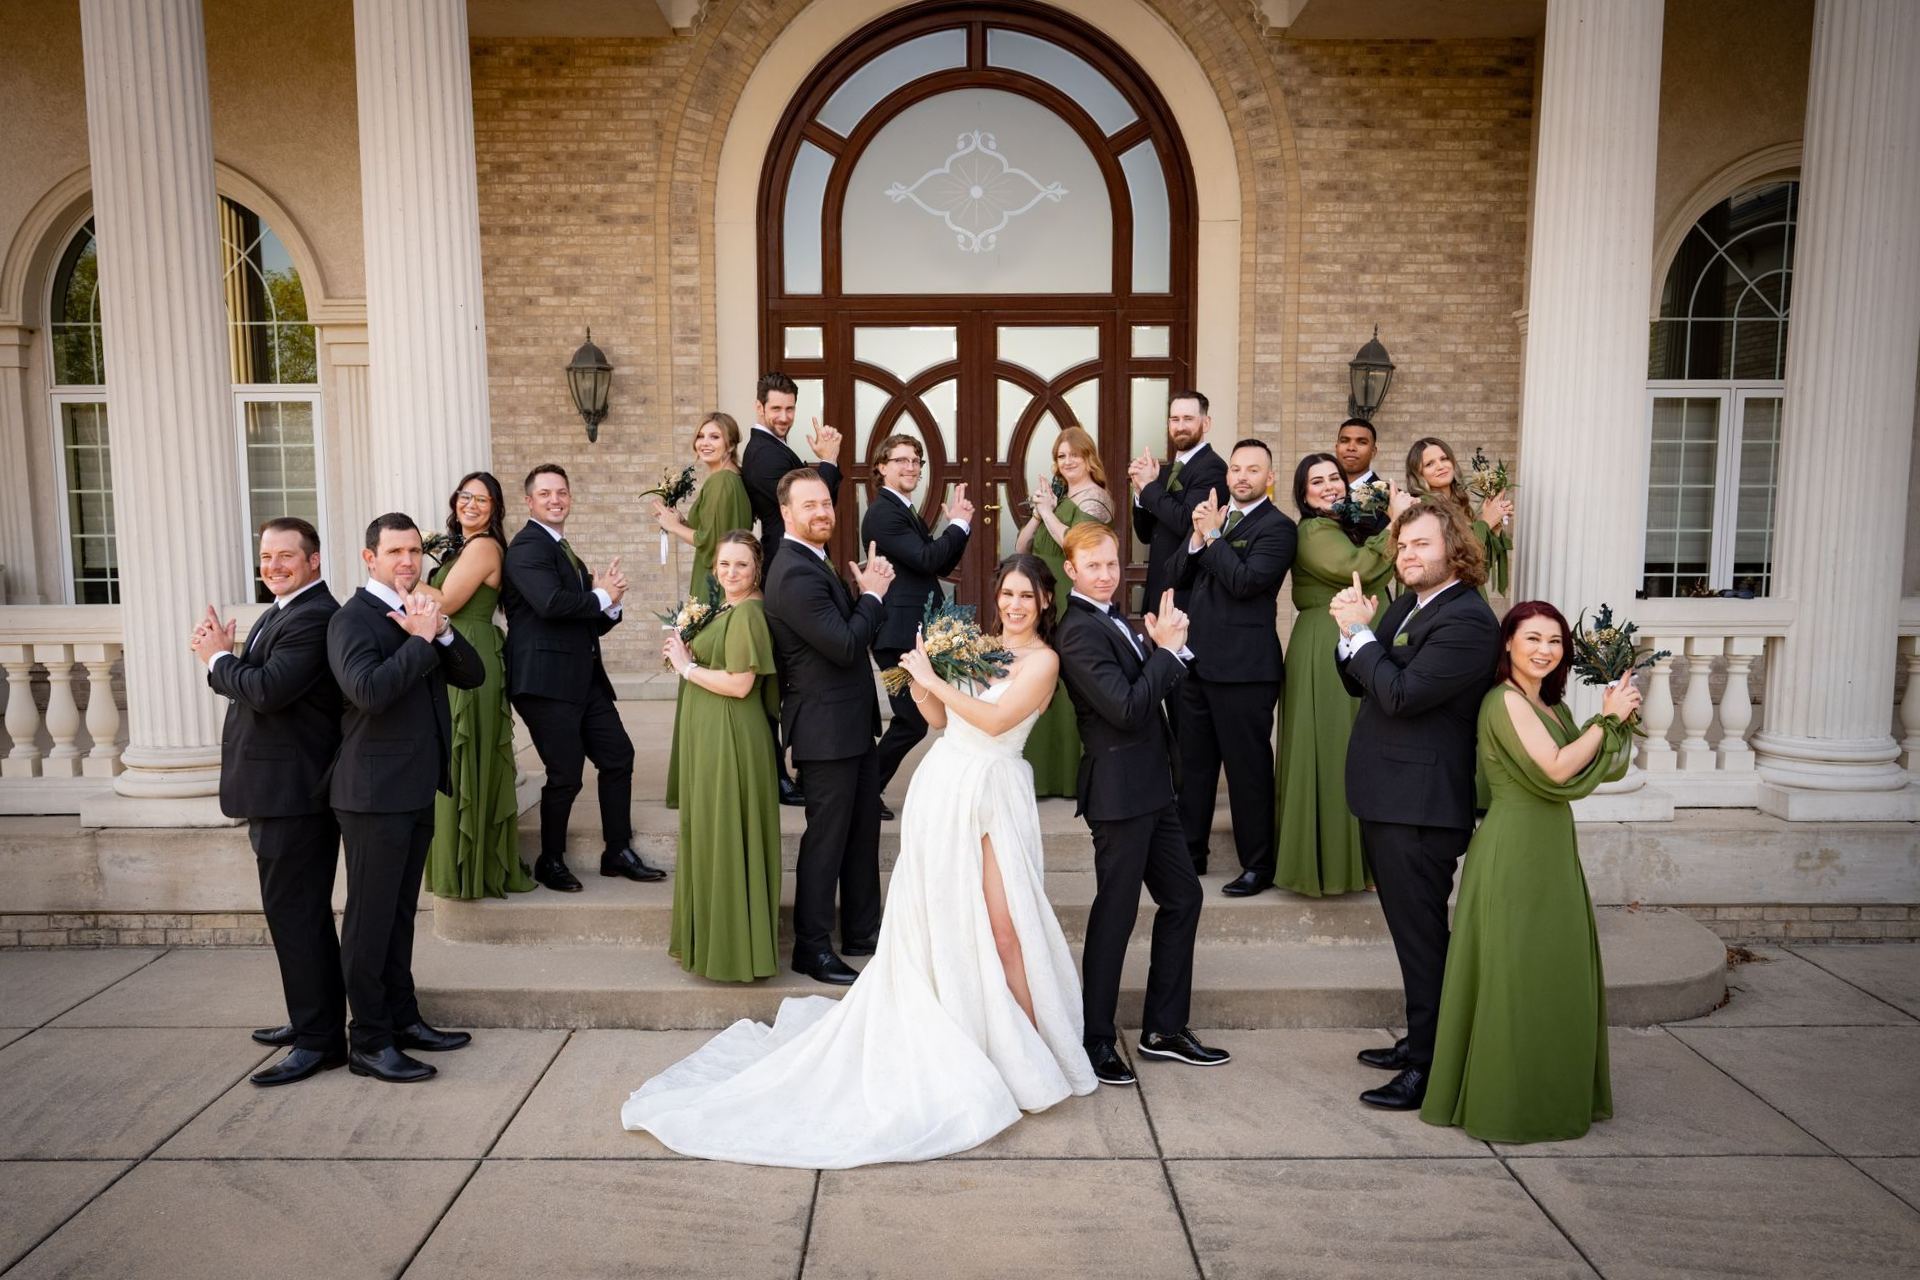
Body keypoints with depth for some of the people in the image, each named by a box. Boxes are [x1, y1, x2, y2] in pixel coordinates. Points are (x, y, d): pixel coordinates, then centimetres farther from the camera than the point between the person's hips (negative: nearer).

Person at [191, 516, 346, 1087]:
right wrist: (222, 654, -4)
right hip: (280, 789, 11)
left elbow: (268, 689, -26)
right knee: (302, 911, 20)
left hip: (293, 791, -11)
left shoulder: (313, 618, -18)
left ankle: (320, 1041, 3)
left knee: (294, 913, -5)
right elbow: (253, 684, 14)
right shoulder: (283, 611, 15)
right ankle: (314, 1018, 33)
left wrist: (219, 659, -10)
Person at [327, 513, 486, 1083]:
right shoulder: (352, 619, -11)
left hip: (416, 790, 8)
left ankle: (402, 1018, 29)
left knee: (400, 912, 17)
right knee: (371, 917, 0)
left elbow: (473, 676, 5)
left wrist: (442, 631, -11)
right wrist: (420, 639, -20)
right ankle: (369, 1041, 10)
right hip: (375, 793, -8)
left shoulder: (421, 614, 13)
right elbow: (369, 690, -28)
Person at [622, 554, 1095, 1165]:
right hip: (943, 785, 5)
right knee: (931, 920, 7)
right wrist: (919, 680, -4)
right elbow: (937, 716, 14)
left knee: (1006, 928, -9)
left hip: (992, 794, -5)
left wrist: (934, 680, -11)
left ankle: (1031, 1051, 4)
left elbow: (996, 720, -16)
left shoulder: (1041, 660, -4)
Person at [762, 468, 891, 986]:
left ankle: (862, 931, 32)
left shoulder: (815, 565, 13)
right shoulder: (795, 574, -21)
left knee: (864, 830, 18)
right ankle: (811, 948, 15)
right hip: (826, 730, -10)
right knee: (827, 837, 1)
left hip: (853, 725, 10)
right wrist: (872, 594, -12)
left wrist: (868, 590, -1)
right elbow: (845, 645, -25)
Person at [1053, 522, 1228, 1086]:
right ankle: (1096, 1038, 16)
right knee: (1116, 912, 1)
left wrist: (1165, 644, -6)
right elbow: (1127, 709, -25)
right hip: (1120, 791, -10)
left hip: (1149, 786, 10)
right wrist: (1166, 648, -17)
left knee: (1182, 896, 15)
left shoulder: (1111, 618, 12)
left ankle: (1163, 1028, 27)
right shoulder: (1079, 630, -18)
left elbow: (1147, 686, 11)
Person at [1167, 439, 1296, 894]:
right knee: (1194, 763, 16)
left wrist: (1212, 535, -13)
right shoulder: (1214, 515, 14)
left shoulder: (1277, 526, -8)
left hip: (1243, 667, -7)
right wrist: (1199, 534, -9)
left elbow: (1245, 581, -21)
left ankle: (1258, 865, 15)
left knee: (1248, 767, 2)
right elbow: (1179, 575, 7)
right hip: (1196, 661, 8)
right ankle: (1190, 853, 30)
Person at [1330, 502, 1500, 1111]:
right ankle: (1419, 1041, 34)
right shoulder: (1406, 605, 11)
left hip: (1420, 806, -9)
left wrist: (1360, 631, -14)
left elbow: (1400, 695, -24)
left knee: (1421, 934, 0)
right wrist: (1352, 633, -7)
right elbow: (1361, 683, 10)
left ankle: (1429, 1067, 12)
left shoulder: (1467, 619, -18)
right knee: (1411, 929, 19)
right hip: (1385, 798, 9)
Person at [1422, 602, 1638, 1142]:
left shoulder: (1550, 705, 13)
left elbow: (1605, 769, 11)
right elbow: (1556, 770, -21)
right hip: (1513, 853, -9)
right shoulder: (1505, 701, -14)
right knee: (1515, 973, -1)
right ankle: (1507, 1104, 12)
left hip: (1551, 854, 9)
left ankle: (1551, 1094, 30)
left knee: (1553, 971, 16)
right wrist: (1608, 718, -11)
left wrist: (1618, 717, -3)